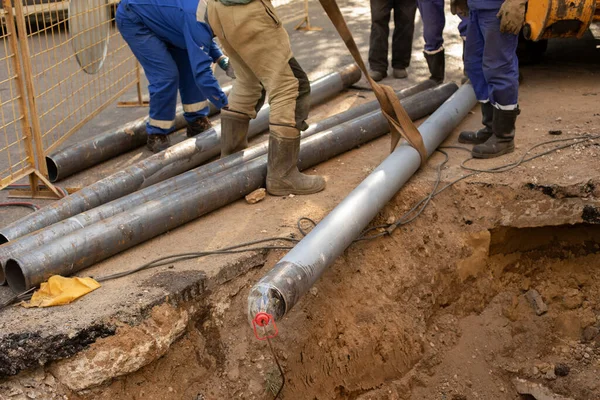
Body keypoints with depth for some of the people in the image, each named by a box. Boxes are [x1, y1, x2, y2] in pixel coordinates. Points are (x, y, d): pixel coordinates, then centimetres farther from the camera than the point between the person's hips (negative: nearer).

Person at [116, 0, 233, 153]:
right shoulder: (198, 19, -34)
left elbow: (203, 37, 12)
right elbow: (201, 71, -39)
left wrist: (222, 60, -5)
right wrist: (226, 105, -36)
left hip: (157, 14, 9)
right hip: (133, 19, -9)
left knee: (190, 65, 3)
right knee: (166, 75, -17)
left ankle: (197, 123, 12)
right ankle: (157, 135, -3)